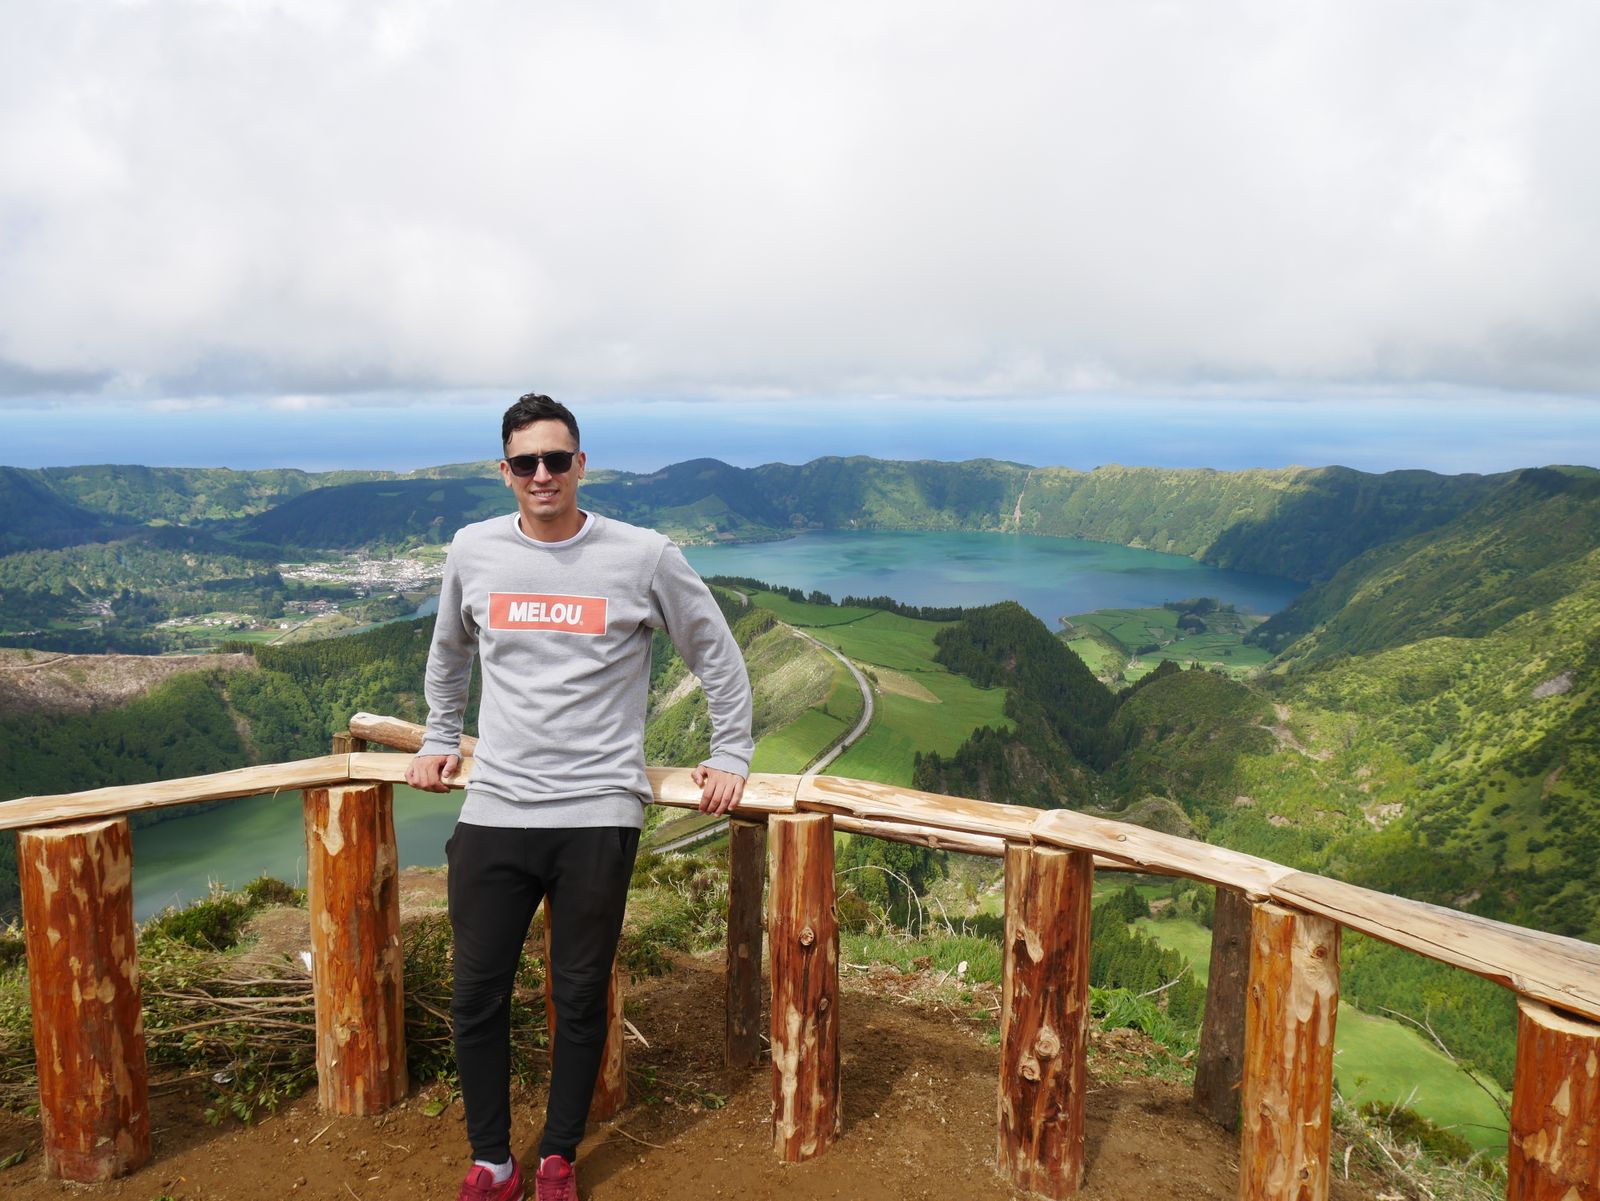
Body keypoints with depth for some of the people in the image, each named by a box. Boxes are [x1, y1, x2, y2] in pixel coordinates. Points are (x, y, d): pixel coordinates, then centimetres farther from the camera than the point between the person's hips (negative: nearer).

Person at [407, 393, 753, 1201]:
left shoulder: (644, 555, -3)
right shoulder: (473, 552, 5)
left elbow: (717, 656, 8)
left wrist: (729, 757, 8)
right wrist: (440, 739, 25)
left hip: (599, 815, -2)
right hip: (492, 810, 3)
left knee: (580, 999, 9)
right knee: (477, 997, 7)